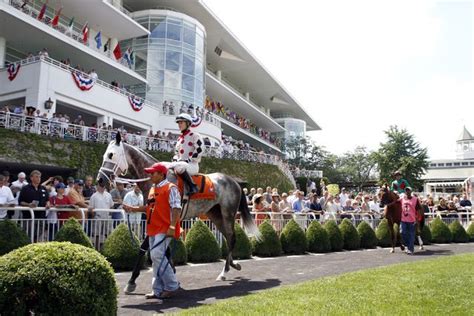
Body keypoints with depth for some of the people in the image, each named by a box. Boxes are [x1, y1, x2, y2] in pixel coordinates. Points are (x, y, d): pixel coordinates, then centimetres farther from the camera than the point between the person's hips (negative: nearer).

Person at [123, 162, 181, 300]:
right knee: (156, 258, 10)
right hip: (153, 229, 9)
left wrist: (172, 226, -24)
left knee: (157, 256, -15)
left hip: (164, 229, -9)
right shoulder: (152, 189, 17)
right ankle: (158, 290, 19)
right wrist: (133, 209, 18)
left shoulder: (170, 188, -9)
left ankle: (172, 285, -1)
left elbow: (176, 208, -16)